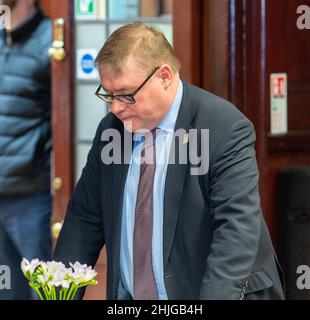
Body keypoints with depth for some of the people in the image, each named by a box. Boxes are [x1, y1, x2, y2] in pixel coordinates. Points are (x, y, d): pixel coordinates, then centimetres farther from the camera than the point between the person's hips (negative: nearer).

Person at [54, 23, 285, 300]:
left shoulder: (225, 129, -11)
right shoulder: (110, 130, 7)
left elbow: (236, 230, -19)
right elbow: (85, 220, 13)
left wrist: (215, 297, -28)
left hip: (220, 293, -4)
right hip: (127, 295, 4)